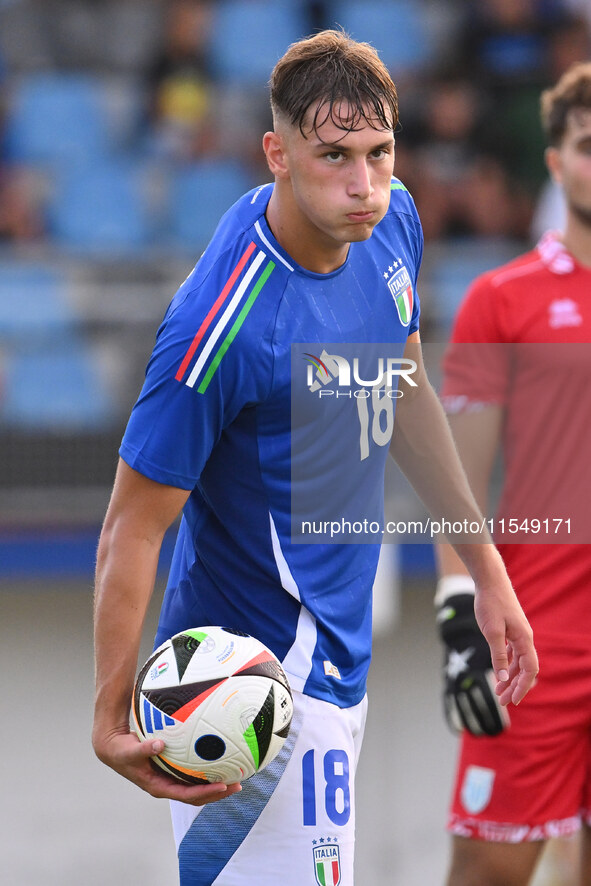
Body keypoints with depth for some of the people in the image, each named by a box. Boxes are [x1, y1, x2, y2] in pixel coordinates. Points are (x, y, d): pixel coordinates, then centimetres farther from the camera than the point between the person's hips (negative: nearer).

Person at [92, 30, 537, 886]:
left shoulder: (391, 222, -3)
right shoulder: (224, 321, -27)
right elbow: (133, 529, -21)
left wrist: (486, 567, 17)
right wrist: (112, 720, -26)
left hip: (338, 655, 8)